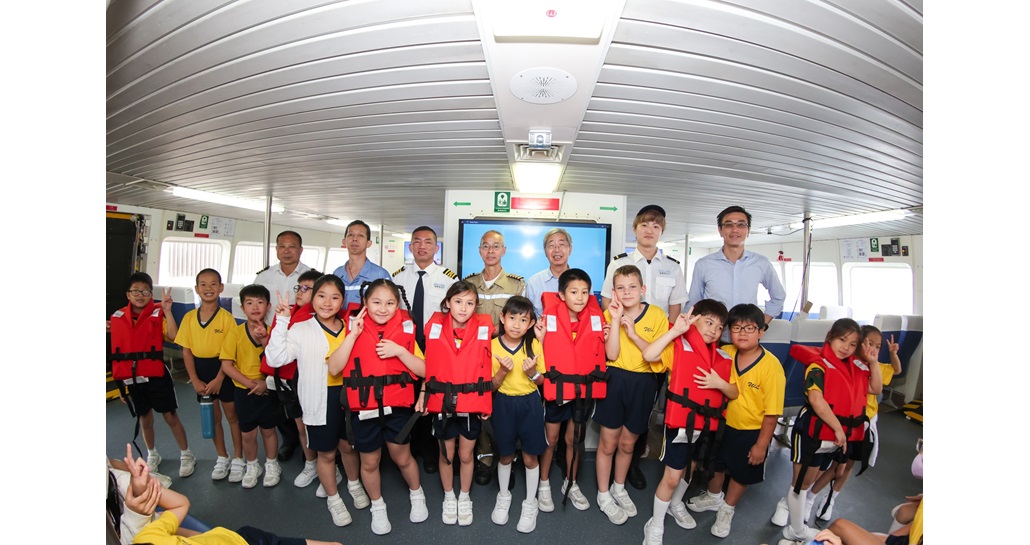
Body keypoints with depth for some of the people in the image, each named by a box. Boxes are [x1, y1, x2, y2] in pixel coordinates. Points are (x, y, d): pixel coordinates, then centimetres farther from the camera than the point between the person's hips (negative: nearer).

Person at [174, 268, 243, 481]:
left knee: (232, 416, 8)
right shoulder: (189, 317, -1)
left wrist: (218, 379, -15)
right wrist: (195, 380, -5)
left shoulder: (227, 317, -11)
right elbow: (186, 350, 1)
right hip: (201, 372, 4)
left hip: (223, 371, -3)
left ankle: (237, 459, 21)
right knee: (213, 417, 16)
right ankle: (222, 458, 32)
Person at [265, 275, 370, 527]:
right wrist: (282, 322, -25)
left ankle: (354, 484, 48)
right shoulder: (301, 330, -8)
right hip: (320, 400, -2)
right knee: (326, 453, 13)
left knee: (348, 445, 21)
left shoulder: (350, 328, 1)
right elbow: (275, 358, -21)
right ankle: (333, 499, 36)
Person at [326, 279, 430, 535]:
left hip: (397, 406, 0)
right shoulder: (352, 328, -5)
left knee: (402, 458, 14)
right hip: (363, 407, 1)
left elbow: (423, 370, -6)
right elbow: (334, 368, -13)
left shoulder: (406, 328, -6)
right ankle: (377, 507, 42)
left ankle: (417, 494, 44)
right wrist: (353, 334, -21)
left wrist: (400, 351, -21)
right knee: (369, 462, 16)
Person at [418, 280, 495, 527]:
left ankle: (465, 498, 39)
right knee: (446, 455, 16)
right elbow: (429, 364, 3)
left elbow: (486, 367, -2)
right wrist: (422, 395, -2)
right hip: (442, 402, 0)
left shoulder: (484, 328, -7)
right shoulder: (435, 326, -6)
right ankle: (449, 497, 40)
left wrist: (487, 403, -4)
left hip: (472, 403, 0)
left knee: (466, 455, 16)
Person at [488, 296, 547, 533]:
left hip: (530, 403, 0)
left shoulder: (535, 345, -9)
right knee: (505, 455, 16)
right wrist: (503, 371, -26)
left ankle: (530, 504, 29)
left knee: (530, 457, 9)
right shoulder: (492, 346, -12)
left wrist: (532, 372, -21)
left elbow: (542, 380, 1)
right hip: (503, 404, 0)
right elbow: (490, 386, -7)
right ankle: (503, 497, 40)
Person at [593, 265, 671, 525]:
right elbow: (612, 354, -15)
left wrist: (633, 333, -22)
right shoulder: (610, 314, -5)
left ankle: (619, 489, 40)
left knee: (627, 443, 16)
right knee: (608, 443, 7)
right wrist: (616, 320, -21)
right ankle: (603, 495, 27)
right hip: (615, 379, 0)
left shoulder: (657, 315, -8)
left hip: (643, 383, 1)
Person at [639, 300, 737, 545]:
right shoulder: (679, 346, -12)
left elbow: (734, 393, 7)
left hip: (708, 424, 6)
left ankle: (676, 504, 50)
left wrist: (719, 383, -15)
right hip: (681, 421, -6)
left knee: (690, 468, 24)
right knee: (672, 476, 0)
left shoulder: (723, 358, 5)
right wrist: (676, 330, -28)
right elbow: (648, 355, -29)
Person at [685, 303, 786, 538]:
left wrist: (762, 444, -14)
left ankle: (727, 510, 44)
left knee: (742, 473, 18)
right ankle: (713, 497, 52)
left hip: (752, 432, -3)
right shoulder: (724, 354, -15)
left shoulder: (771, 366, -24)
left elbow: (772, 411, -19)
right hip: (723, 424, 3)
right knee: (716, 463, 24)